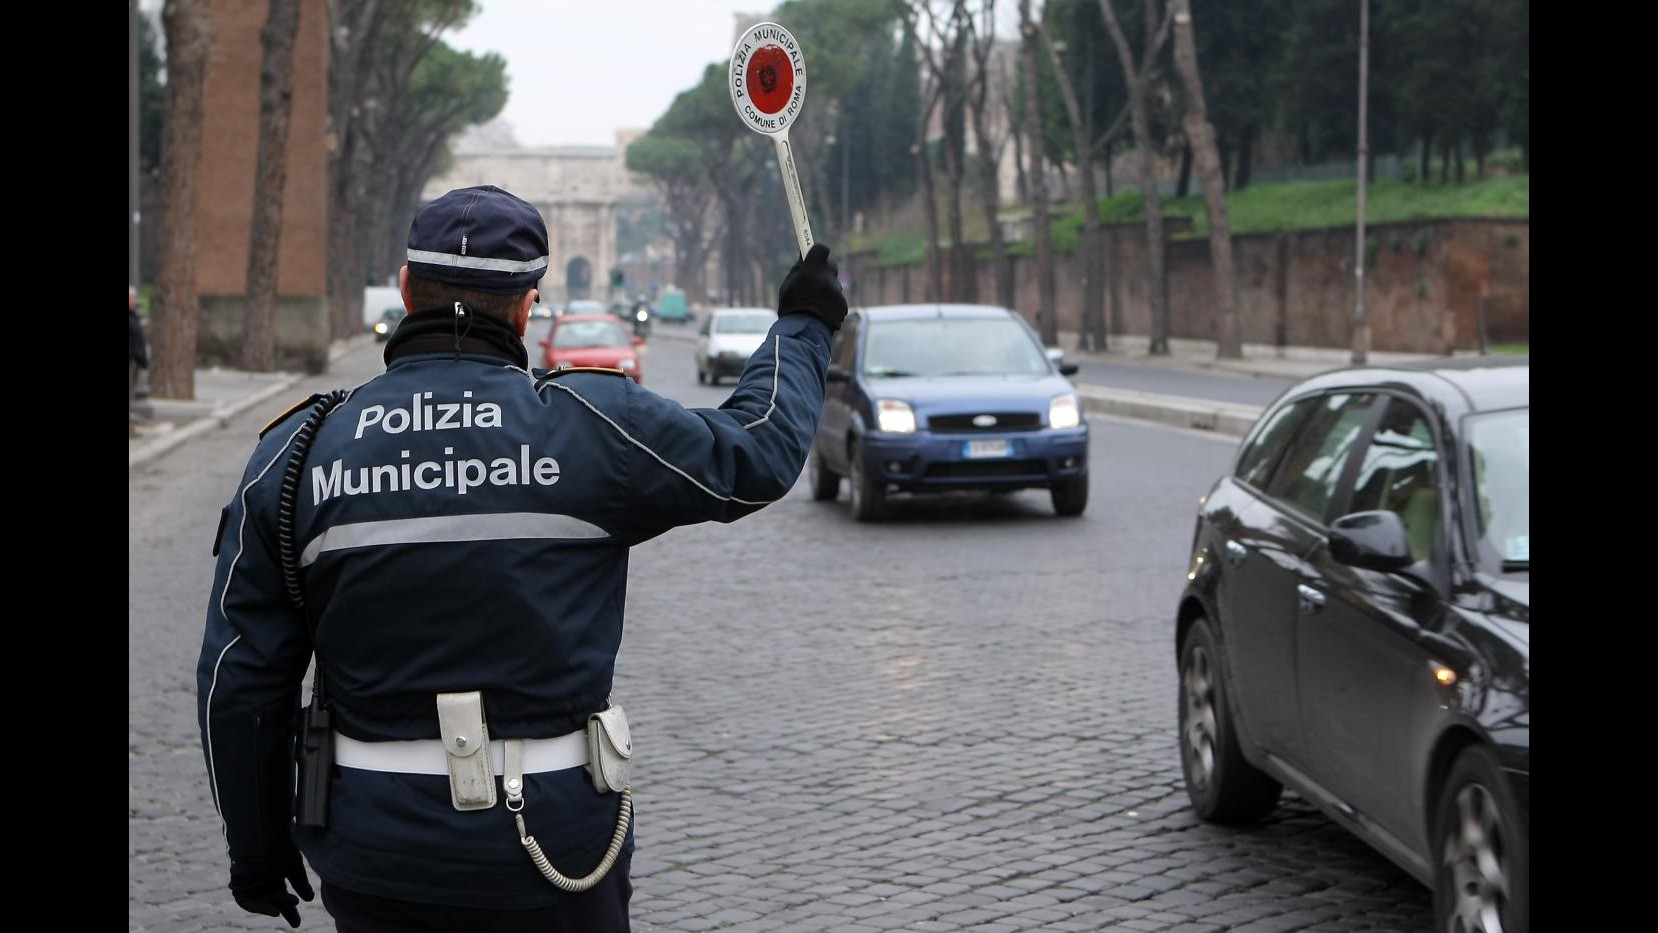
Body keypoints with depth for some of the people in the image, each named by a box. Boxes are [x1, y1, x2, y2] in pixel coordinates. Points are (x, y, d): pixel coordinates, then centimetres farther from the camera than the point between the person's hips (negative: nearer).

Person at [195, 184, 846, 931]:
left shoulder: (296, 454, -2)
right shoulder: (589, 424, -8)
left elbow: (240, 678, 2)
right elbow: (757, 453, 6)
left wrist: (256, 848, 14)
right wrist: (803, 327, 24)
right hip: (549, 858, -2)